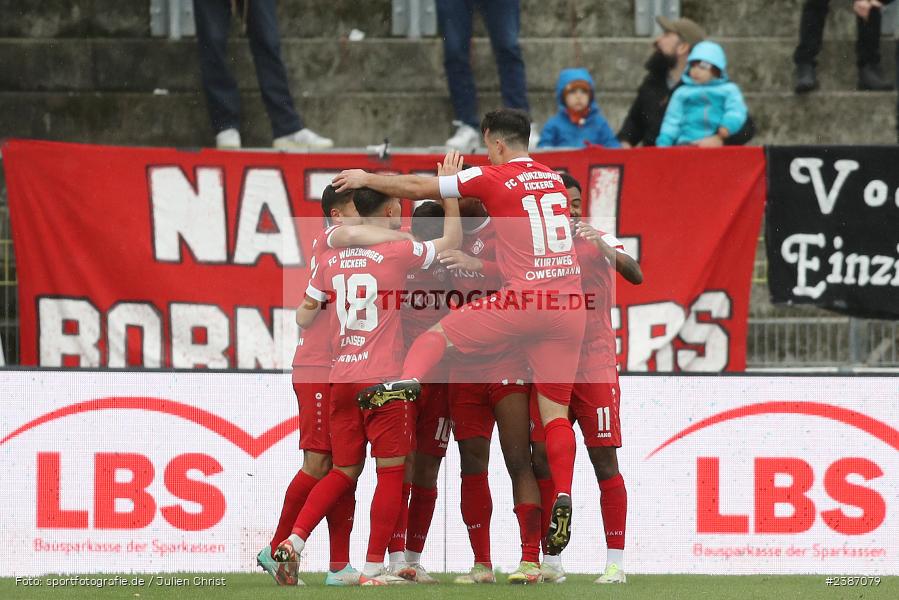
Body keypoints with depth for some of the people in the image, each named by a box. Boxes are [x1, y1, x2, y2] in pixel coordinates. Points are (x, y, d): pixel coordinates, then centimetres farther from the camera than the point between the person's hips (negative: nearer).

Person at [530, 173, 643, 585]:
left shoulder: (598, 241, -2)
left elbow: (636, 276, -18)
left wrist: (608, 249, -34)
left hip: (595, 369, -3)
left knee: (604, 462, -6)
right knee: (542, 461, 0)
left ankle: (616, 562, -4)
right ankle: (551, 562, 8)